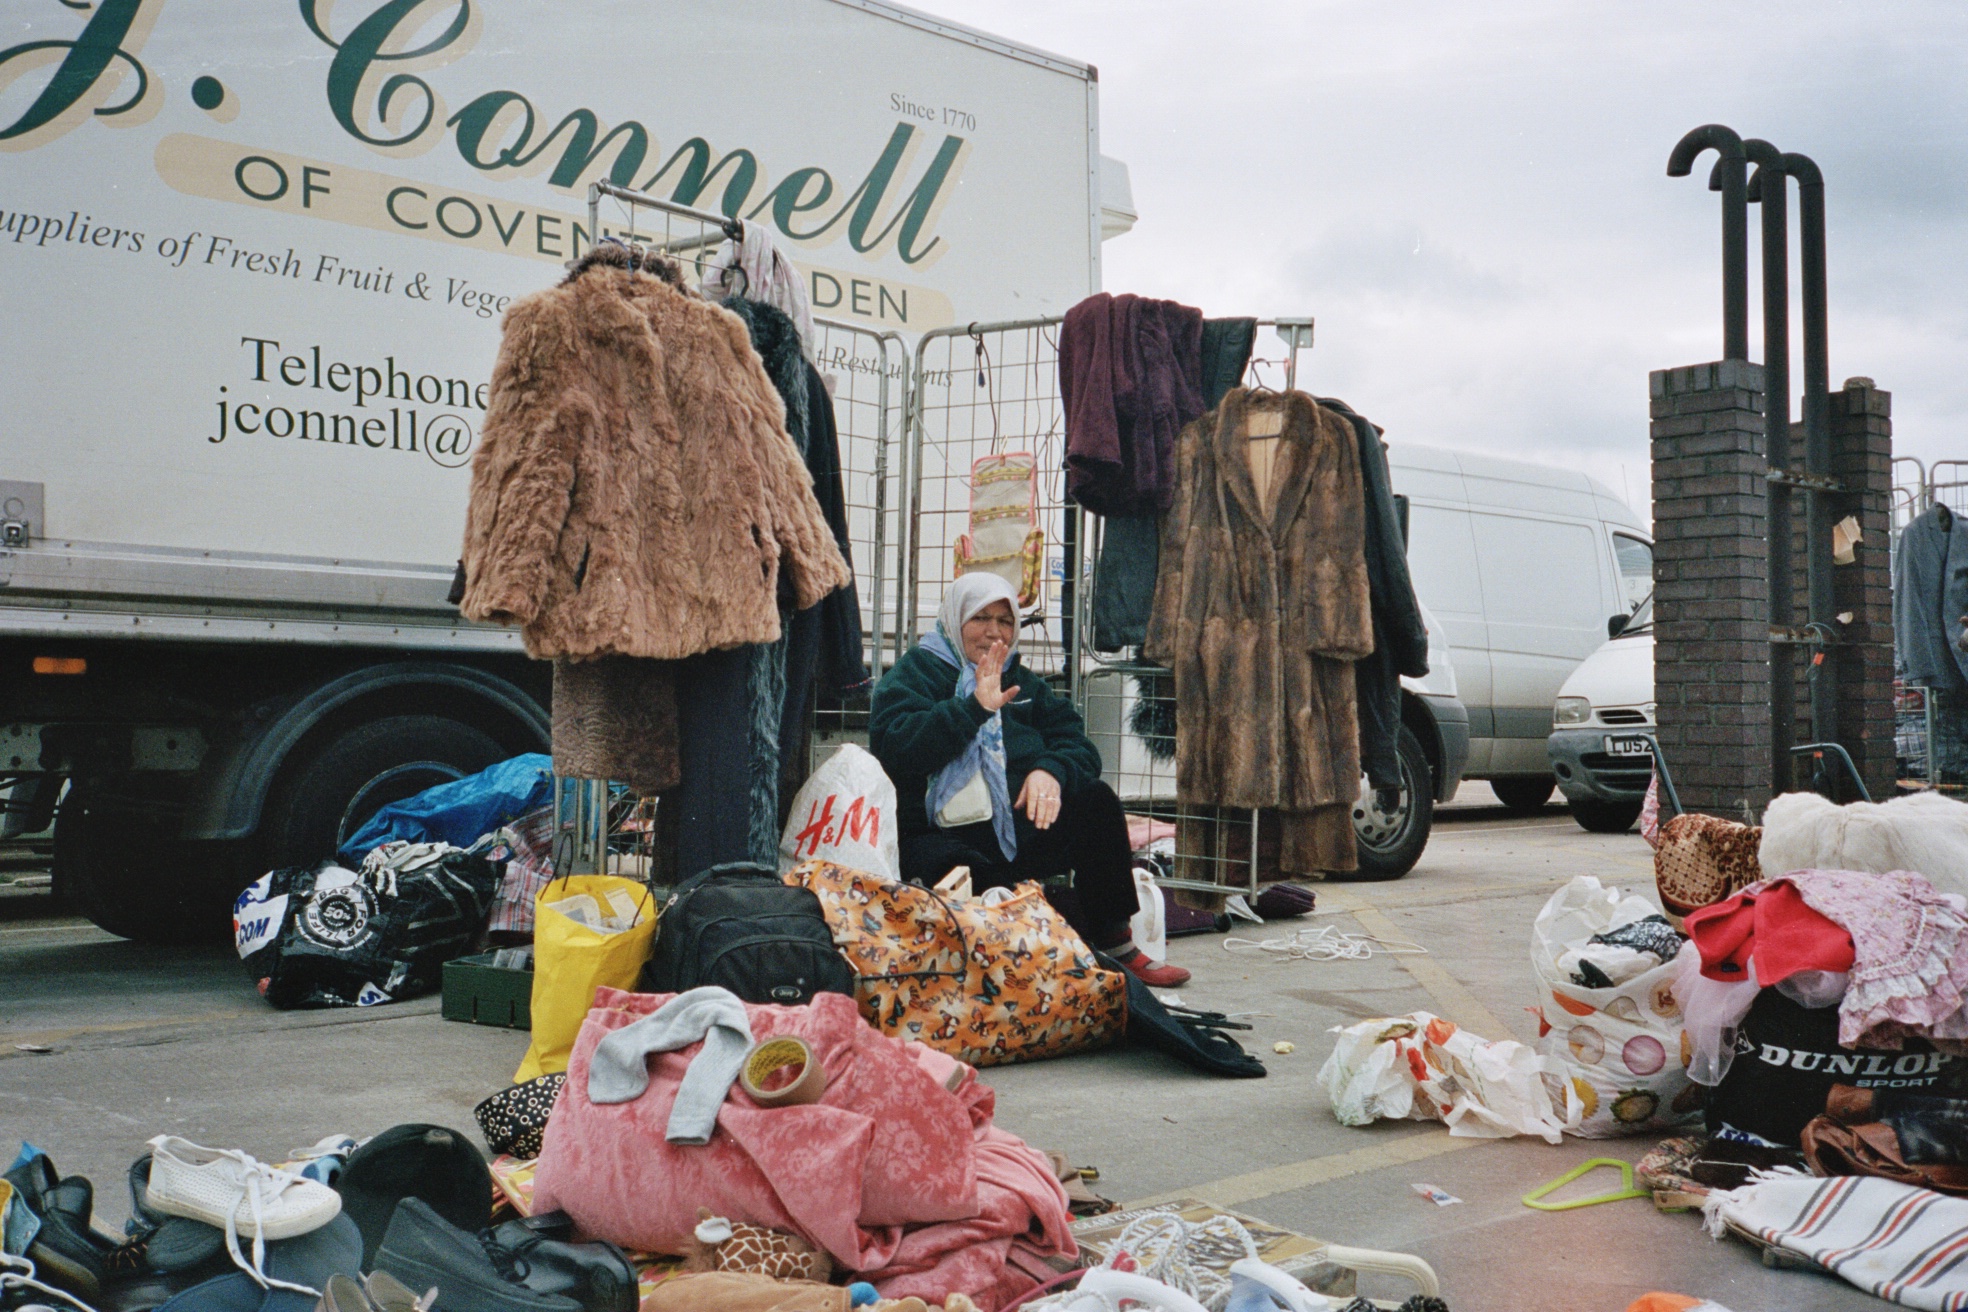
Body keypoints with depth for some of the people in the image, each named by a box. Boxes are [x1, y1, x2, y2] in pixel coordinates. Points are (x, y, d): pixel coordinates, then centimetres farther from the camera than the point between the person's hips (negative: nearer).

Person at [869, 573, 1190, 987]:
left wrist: (1051, 770, -15)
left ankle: (1117, 946, -13)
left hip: (1019, 835, 6)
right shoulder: (915, 674, 4)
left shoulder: (1023, 683, 22)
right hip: (941, 839, -6)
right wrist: (975, 707, -19)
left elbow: (1078, 745, 9)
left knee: (1095, 798, -16)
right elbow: (897, 748, -14)